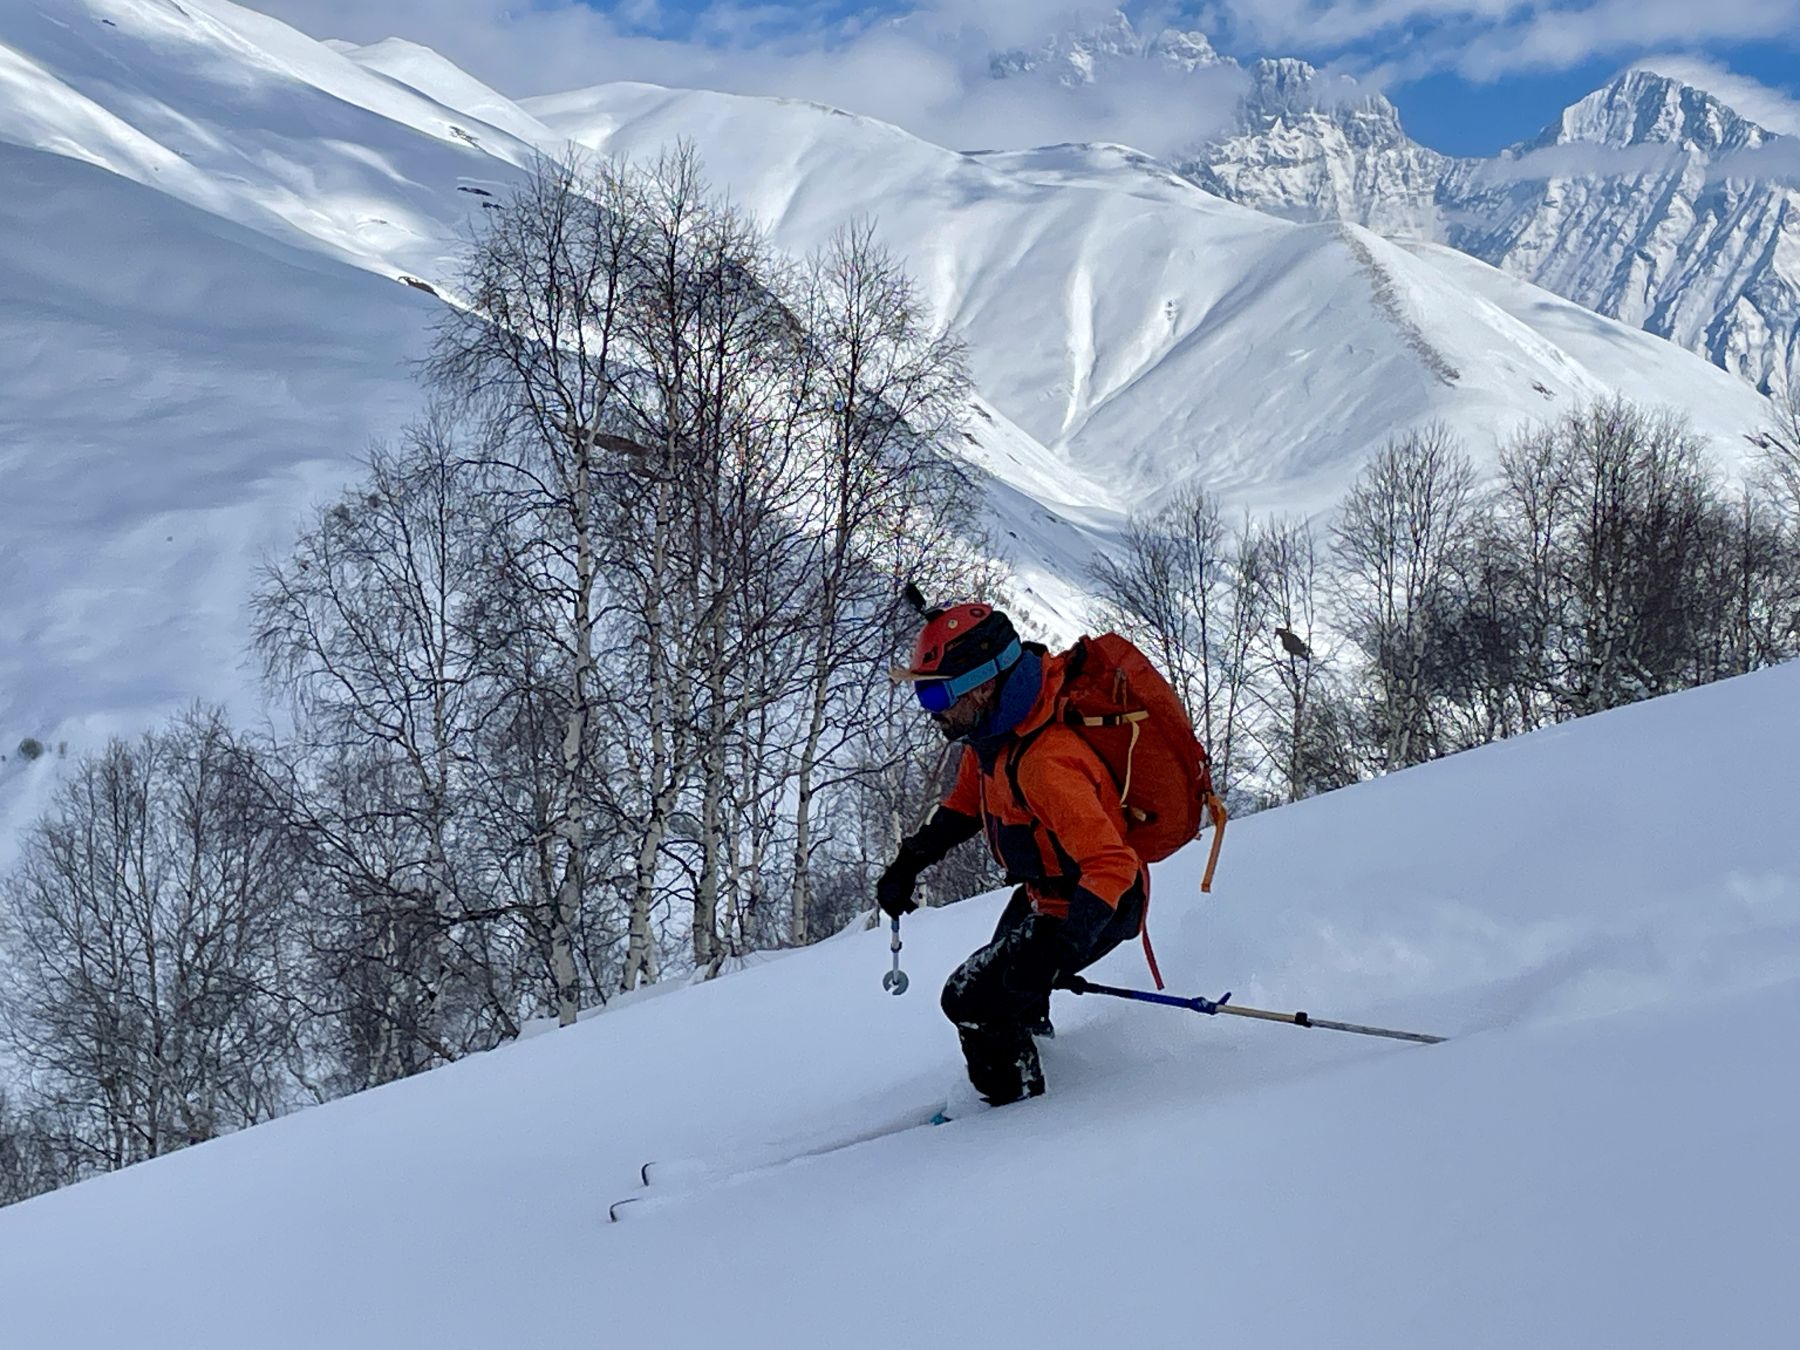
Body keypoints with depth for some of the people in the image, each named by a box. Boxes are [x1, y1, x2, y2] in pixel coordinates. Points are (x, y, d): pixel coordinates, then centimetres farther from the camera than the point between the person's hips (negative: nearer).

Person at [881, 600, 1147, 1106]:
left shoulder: (1044, 763, -38)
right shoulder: (993, 727, -8)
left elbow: (1111, 866, -40)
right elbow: (967, 804, 12)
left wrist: (1059, 945, -47)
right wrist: (909, 862, 4)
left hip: (1097, 905, -10)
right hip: (1043, 892, 10)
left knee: (973, 998, -11)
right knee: (1003, 969, 31)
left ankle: (1020, 1110, 10)